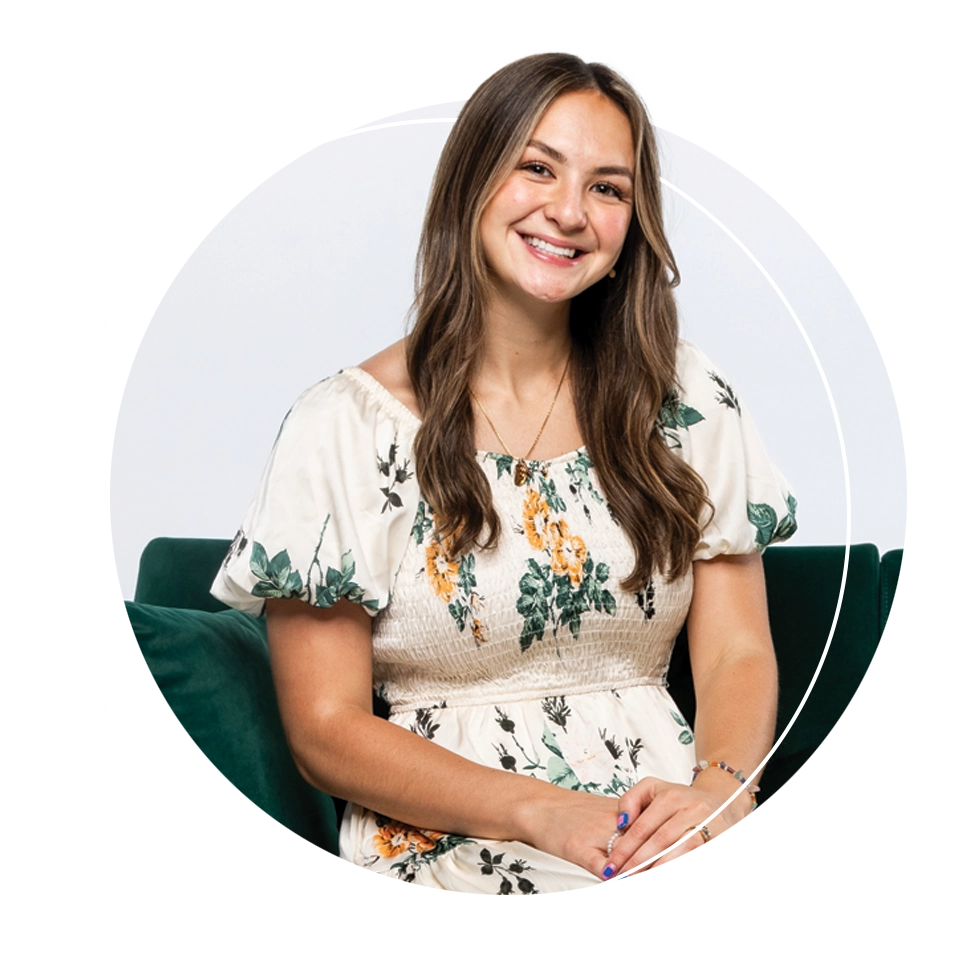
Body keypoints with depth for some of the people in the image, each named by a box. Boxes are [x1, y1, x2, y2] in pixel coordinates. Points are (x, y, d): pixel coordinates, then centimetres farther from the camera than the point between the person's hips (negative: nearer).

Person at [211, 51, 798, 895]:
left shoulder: (687, 399, 10)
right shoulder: (345, 425, -2)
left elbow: (738, 653, 8)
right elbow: (325, 730, -3)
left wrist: (719, 789, -15)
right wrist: (541, 812, -17)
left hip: (674, 825, 5)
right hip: (453, 844, -4)